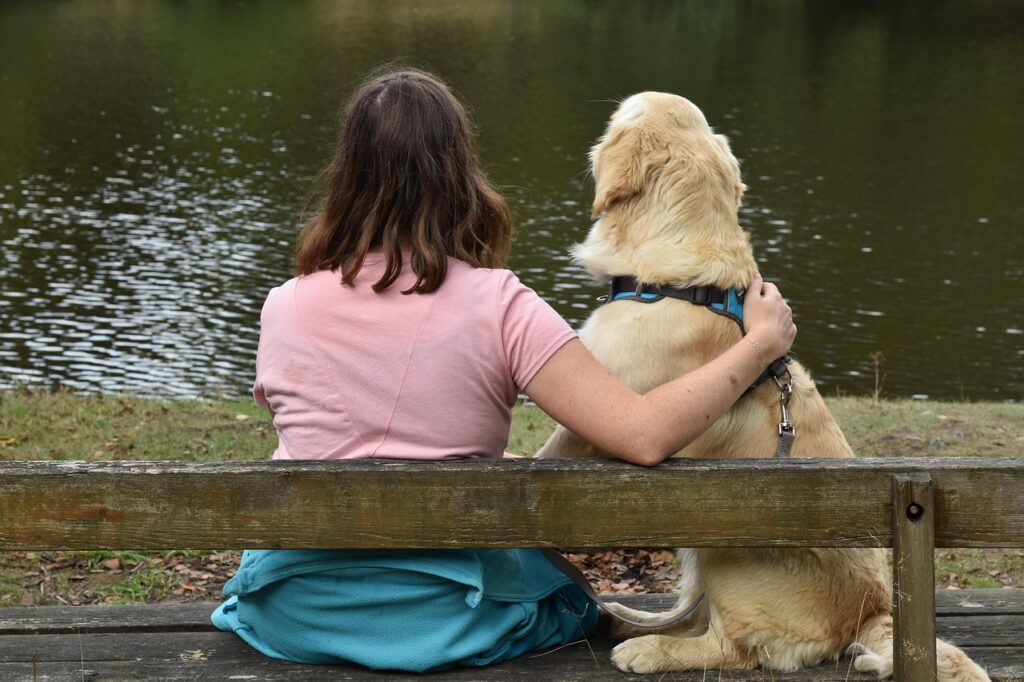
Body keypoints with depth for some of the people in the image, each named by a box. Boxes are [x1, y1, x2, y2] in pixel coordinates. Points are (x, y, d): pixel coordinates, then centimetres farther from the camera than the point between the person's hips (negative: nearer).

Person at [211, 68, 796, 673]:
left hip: (291, 615, 3)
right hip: (434, 621, -2)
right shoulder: (497, 307, -16)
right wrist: (760, 344, -10)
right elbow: (645, 436, -24)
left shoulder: (284, 307, -6)